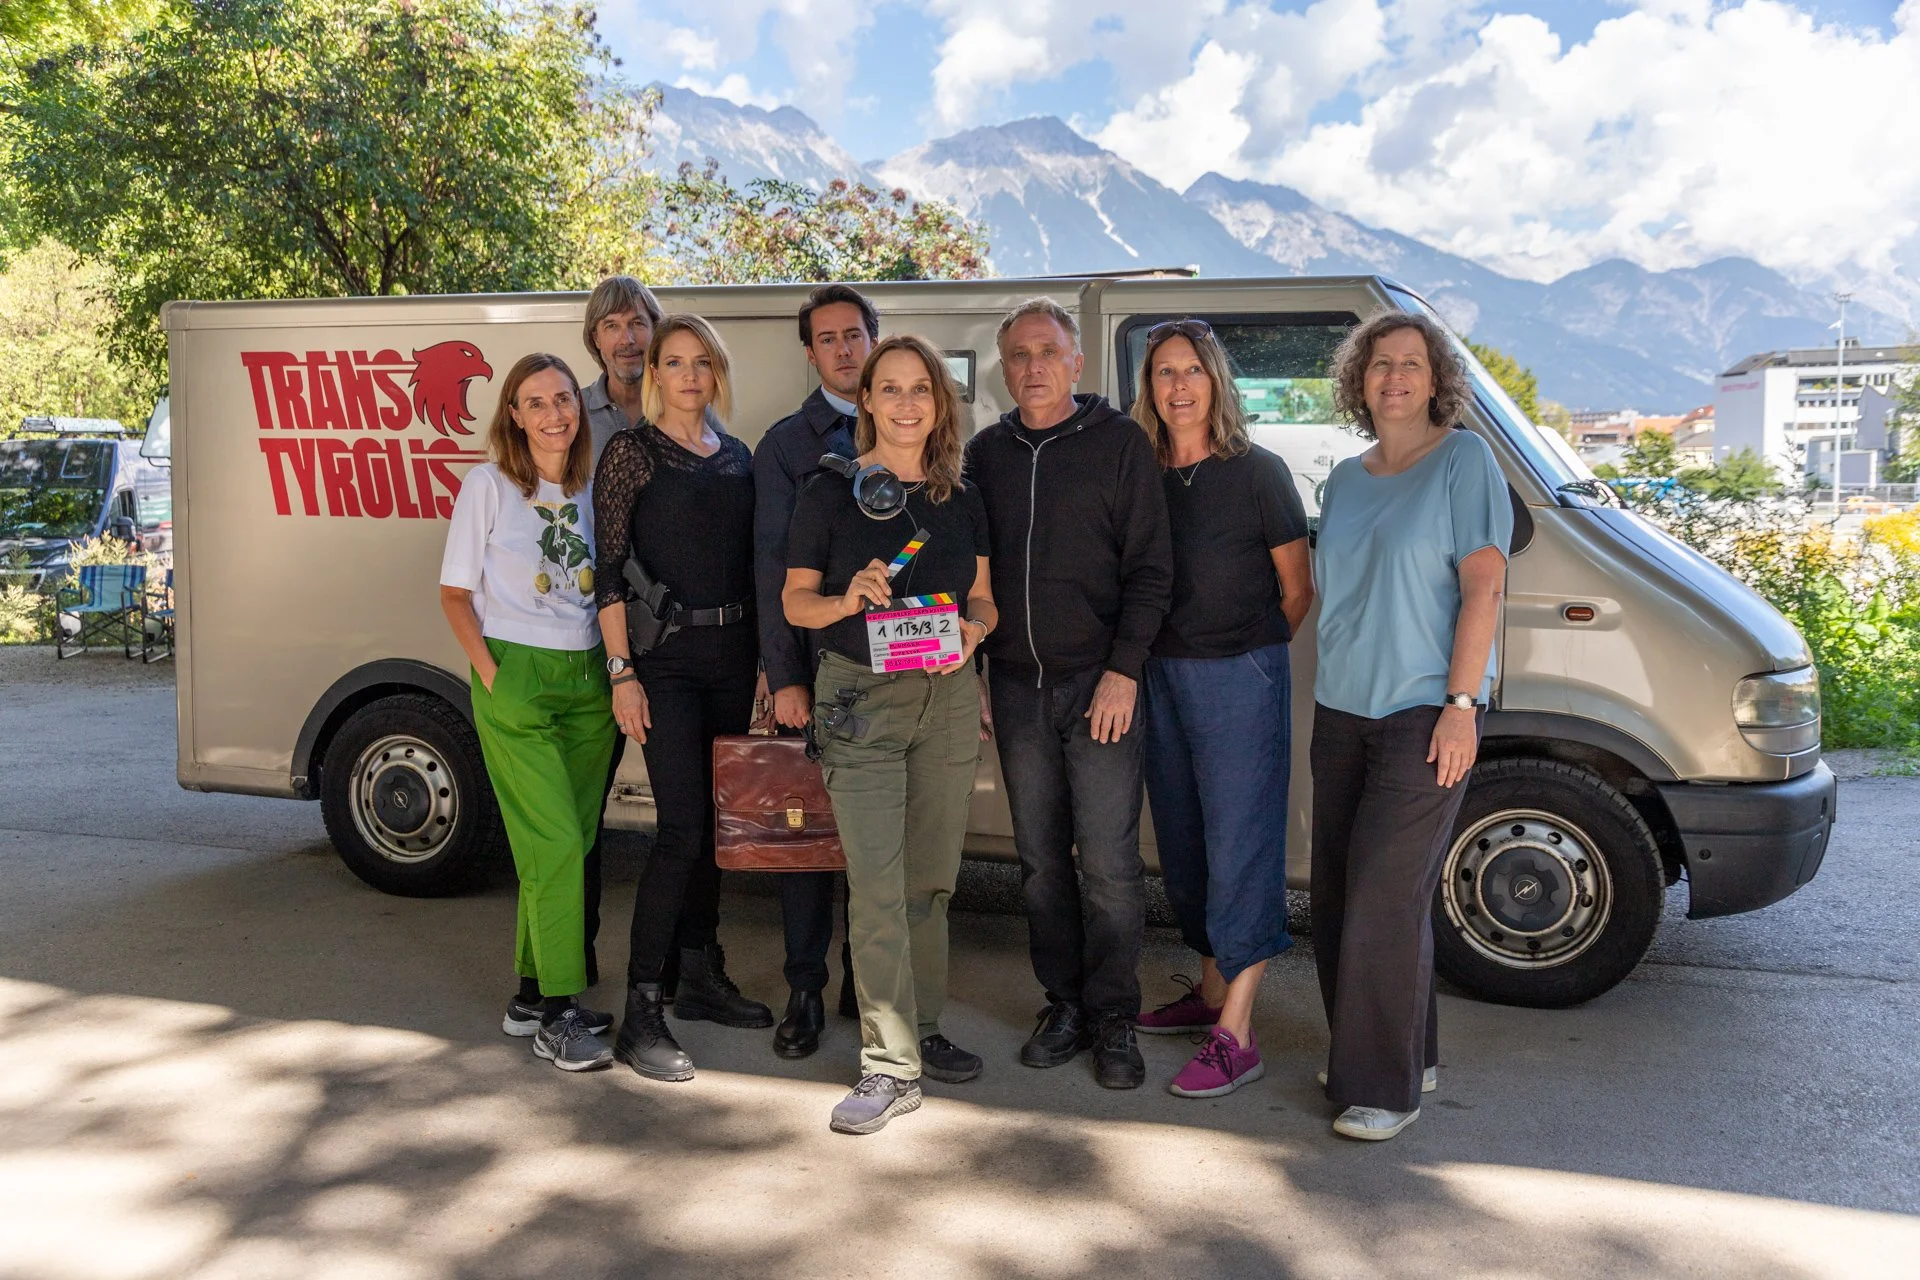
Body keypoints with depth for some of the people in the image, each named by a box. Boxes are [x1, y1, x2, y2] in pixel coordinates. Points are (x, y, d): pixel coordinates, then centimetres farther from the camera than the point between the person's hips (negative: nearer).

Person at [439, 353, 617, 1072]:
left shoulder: (594, 486, 11)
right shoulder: (489, 485, -1)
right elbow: (455, 594, 0)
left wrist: (619, 668, 4)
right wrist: (489, 672, -11)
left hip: (588, 677, 5)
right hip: (517, 676, -5)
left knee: (568, 844, 8)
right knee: (556, 843, -12)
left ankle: (531, 996, 21)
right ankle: (555, 1013, -3)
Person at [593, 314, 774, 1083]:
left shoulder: (737, 457, 13)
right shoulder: (631, 452, -3)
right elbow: (608, 571, -7)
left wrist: (765, 660, 10)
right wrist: (622, 672, -14)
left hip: (732, 654, 6)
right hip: (665, 656, -6)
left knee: (712, 820, 12)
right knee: (682, 828, -11)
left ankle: (701, 976, 26)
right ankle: (640, 1013, -4)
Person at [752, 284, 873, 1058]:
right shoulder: (786, 444, 7)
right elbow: (773, 565, 1)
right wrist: (784, 676, -8)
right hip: (815, 668, -1)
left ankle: (867, 981, 21)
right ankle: (805, 991, 13)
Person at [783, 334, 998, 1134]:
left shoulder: (961, 499, 10)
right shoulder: (830, 492, 0)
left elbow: (982, 596, 15)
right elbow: (795, 601, 1)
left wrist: (973, 629, -7)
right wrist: (847, 600, -19)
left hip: (949, 699, 4)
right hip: (860, 699, -4)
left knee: (931, 877, 10)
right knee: (876, 883, -8)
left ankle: (921, 1029, 26)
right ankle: (891, 1067, -2)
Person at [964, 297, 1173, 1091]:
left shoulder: (1118, 443, 0)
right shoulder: (987, 453, 12)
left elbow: (1150, 569, -3)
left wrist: (1124, 671, -11)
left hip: (1099, 682, -4)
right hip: (1016, 686, 4)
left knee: (1109, 862, -2)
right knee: (1040, 859, 9)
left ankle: (1114, 1019, 11)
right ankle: (1064, 1005, 22)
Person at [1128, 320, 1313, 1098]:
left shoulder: (1257, 474, -6)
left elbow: (1298, 589, -1)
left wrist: (1249, 656, 5)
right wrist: (1155, 659, 5)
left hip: (1240, 678, -6)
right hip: (1161, 677, 6)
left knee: (1240, 844, -4)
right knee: (1183, 838, 14)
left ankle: (1235, 1035, 0)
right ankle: (1212, 989, 31)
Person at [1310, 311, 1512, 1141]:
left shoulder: (1463, 461, -5)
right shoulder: (1345, 480, 14)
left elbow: (1484, 587, -11)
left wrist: (1460, 704, -17)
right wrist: (1328, 685, 12)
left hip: (1425, 711, -7)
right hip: (1341, 709, 7)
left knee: (1384, 896, -8)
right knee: (1338, 894, 9)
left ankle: (1386, 1086, 4)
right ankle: (1406, 1053, 25)